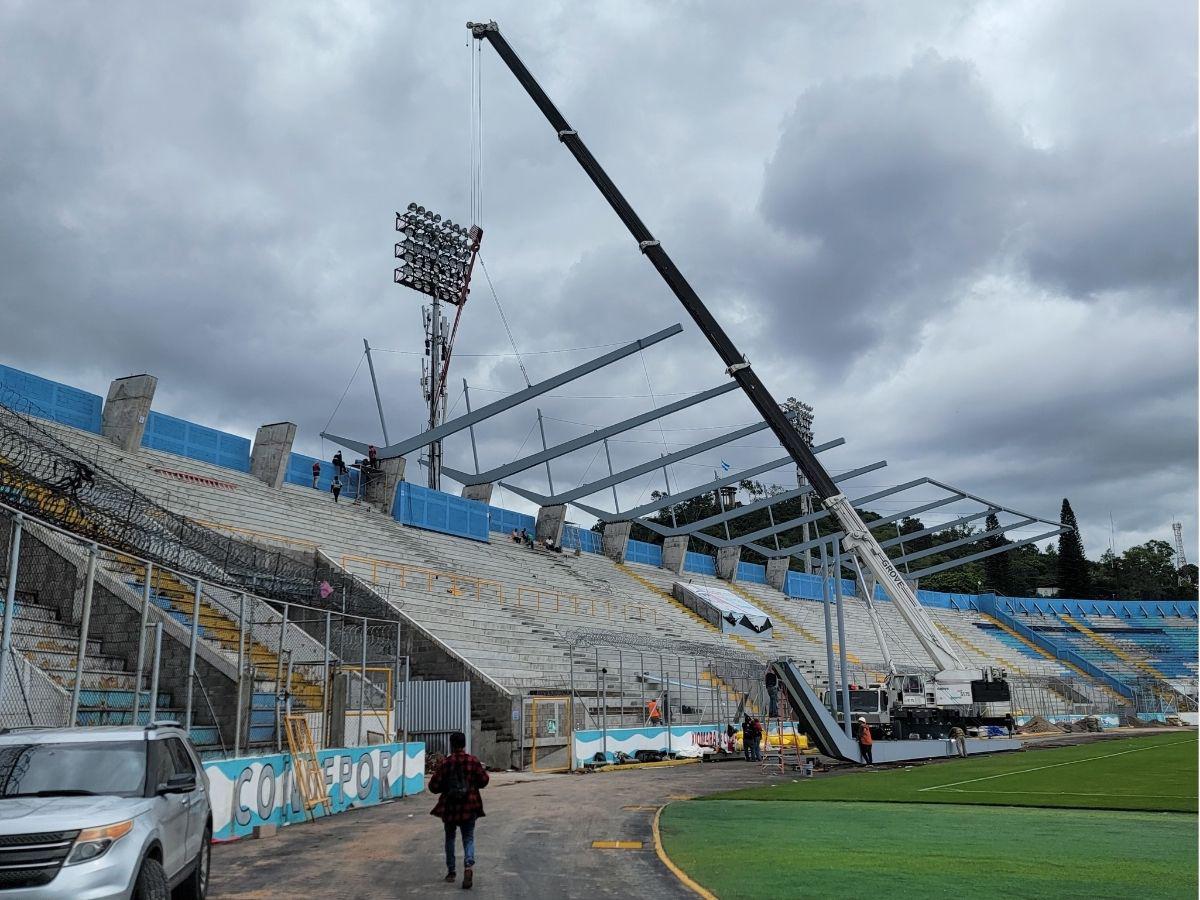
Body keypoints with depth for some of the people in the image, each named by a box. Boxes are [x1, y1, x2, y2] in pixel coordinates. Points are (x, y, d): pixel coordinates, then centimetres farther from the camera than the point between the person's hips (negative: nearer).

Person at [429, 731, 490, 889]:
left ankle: (450, 871, 24)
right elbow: (484, 781, -1)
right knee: (468, 838, 8)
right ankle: (469, 865, -17)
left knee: (450, 837, 20)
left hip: (449, 807, 0)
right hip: (469, 807, 0)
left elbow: (434, 787, -7)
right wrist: (482, 770, 17)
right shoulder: (473, 761, -6)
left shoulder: (444, 763, -8)